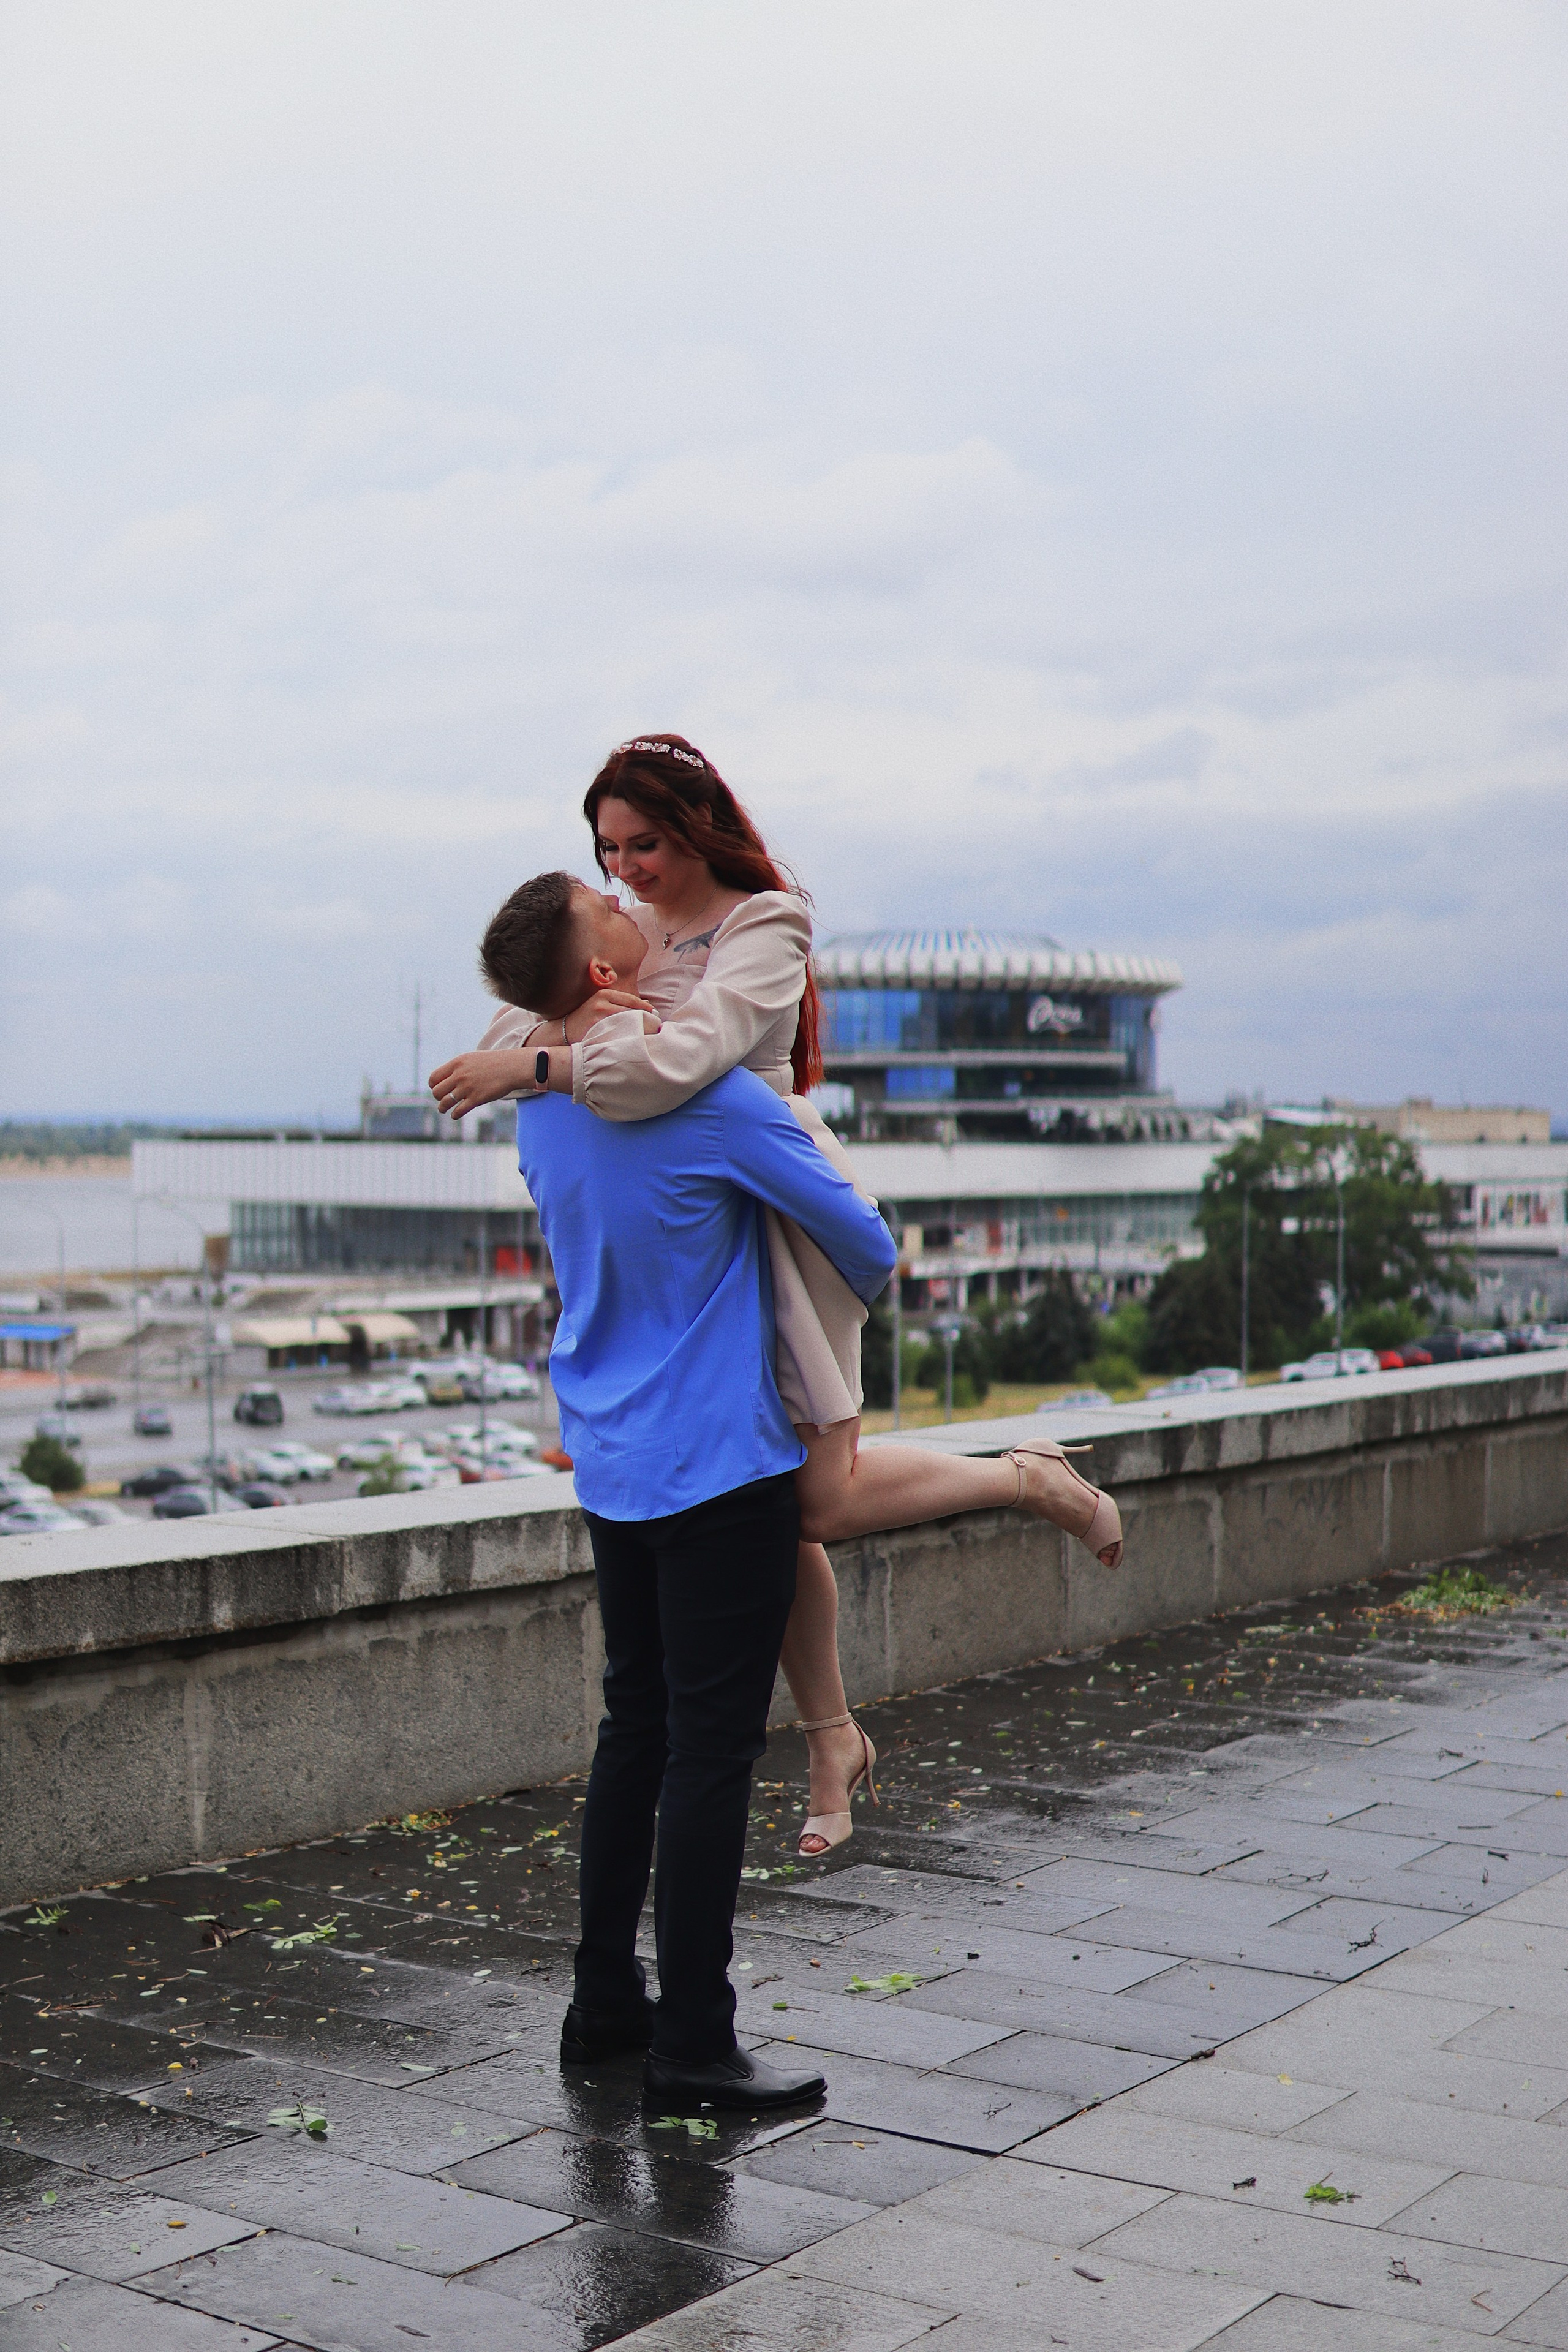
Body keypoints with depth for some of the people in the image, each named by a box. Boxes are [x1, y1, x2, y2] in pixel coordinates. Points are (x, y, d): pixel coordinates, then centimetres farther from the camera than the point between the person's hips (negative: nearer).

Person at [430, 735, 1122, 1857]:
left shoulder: (766, 925, -14)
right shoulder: (623, 927, 7)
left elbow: (676, 1063, -32)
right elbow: (511, 1037, 3)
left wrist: (534, 1066, -29)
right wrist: (576, 1023, -17)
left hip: (783, 1219, -6)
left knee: (816, 1498, -9)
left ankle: (1031, 1479, 15)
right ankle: (835, 1744, 24)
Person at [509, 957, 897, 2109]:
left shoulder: (541, 1108, 4)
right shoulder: (713, 1099, -18)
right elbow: (865, 1240, -7)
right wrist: (852, 1295, 14)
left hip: (609, 1464, 8)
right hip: (719, 1463, -8)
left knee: (637, 1726, 17)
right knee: (711, 1746, -2)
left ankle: (605, 2003, 25)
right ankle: (693, 2045, 3)